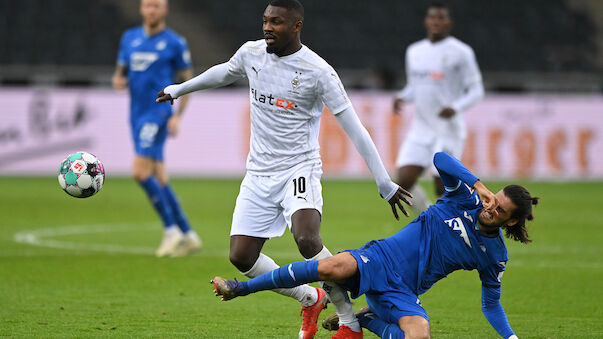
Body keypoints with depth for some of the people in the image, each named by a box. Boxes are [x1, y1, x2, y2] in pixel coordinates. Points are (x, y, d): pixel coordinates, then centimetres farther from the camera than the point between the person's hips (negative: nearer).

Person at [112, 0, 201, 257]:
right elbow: (120, 73, 21)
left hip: (159, 113, -7)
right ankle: (188, 235, 14)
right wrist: (118, 81, -4)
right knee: (158, 180, 6)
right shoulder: (129, 38, 13)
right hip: (137, 114, 7)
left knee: (141, 171, -19)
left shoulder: (175, 43, -2)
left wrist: (177, 116, -10)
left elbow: (187, 80, 0)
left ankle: (171, 230, -10)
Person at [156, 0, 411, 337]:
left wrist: (385, 184, -14)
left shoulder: (317, 71, -14)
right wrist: (179, 89, 40)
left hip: (299, 168, -6)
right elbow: (224, 72, 27)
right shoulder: (251, 53, 2)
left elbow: (354, 128, -13)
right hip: (259, 172, 6)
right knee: (241, 256, -2)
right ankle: (310, 300, 21)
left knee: (307, 239, -31)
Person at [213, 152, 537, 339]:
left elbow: (491, 304, 14)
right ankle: (240, 288, -21)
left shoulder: (495, 255, 5)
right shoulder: (465, 200, 1)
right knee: (334, 267, -33)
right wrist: (479, 186, -17)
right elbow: (440, 158, -10)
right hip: (381, 260, -1)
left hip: (404, 292, 2)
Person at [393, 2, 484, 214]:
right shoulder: (414, 51, 11)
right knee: (404, 183, -8)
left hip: (448, 131, -5)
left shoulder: (461, 52, -5)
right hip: (420, 130, 5)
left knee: (443, 190, -5)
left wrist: (456, 108, -21)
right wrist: (402, 97, 1)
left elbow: (476, 90, -3)